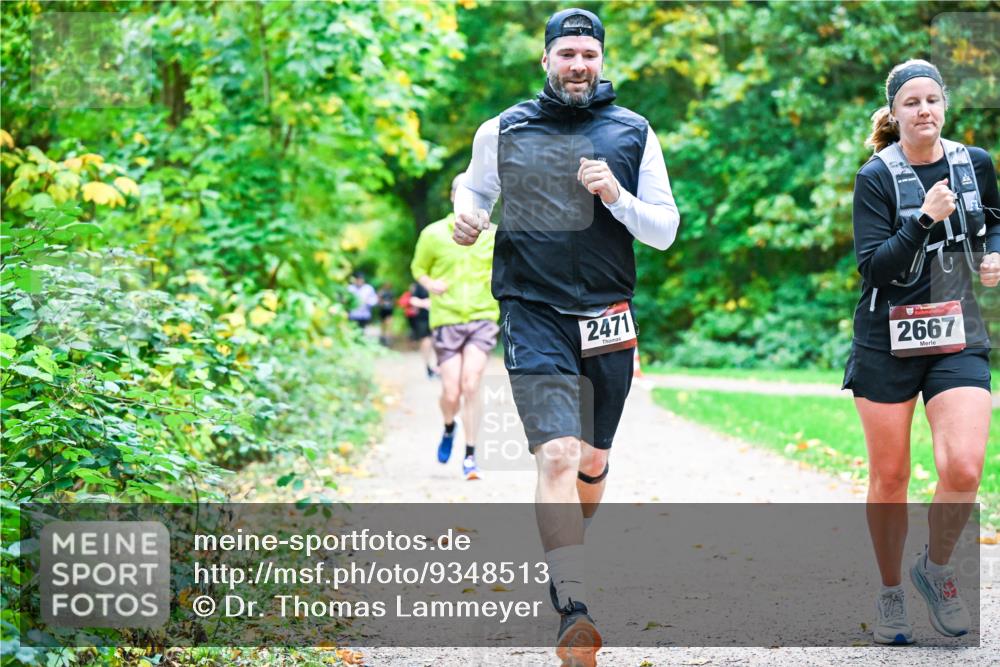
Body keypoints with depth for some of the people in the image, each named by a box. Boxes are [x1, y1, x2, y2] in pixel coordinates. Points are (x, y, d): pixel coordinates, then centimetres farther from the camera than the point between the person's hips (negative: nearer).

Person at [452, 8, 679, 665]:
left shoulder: (634, 133, 5)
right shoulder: (502, 131, 4)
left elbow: (666, 230, 5)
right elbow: (474, 188, 22)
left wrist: (616, 196, -13)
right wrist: (467, 217, -1)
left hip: (607, 317, 3)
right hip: (534, 314, -3)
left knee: (593, 461, 16)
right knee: (557, 456, -20)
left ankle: (568, 555, 45)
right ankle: (574, 611, -29)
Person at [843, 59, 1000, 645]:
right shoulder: (877, 178, -7)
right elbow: (872, 267, -15)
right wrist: (924, 218, -25)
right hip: (888, 342, -2)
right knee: (890, 477, 5)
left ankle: (937, 568, 11)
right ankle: (890, 594, 24)